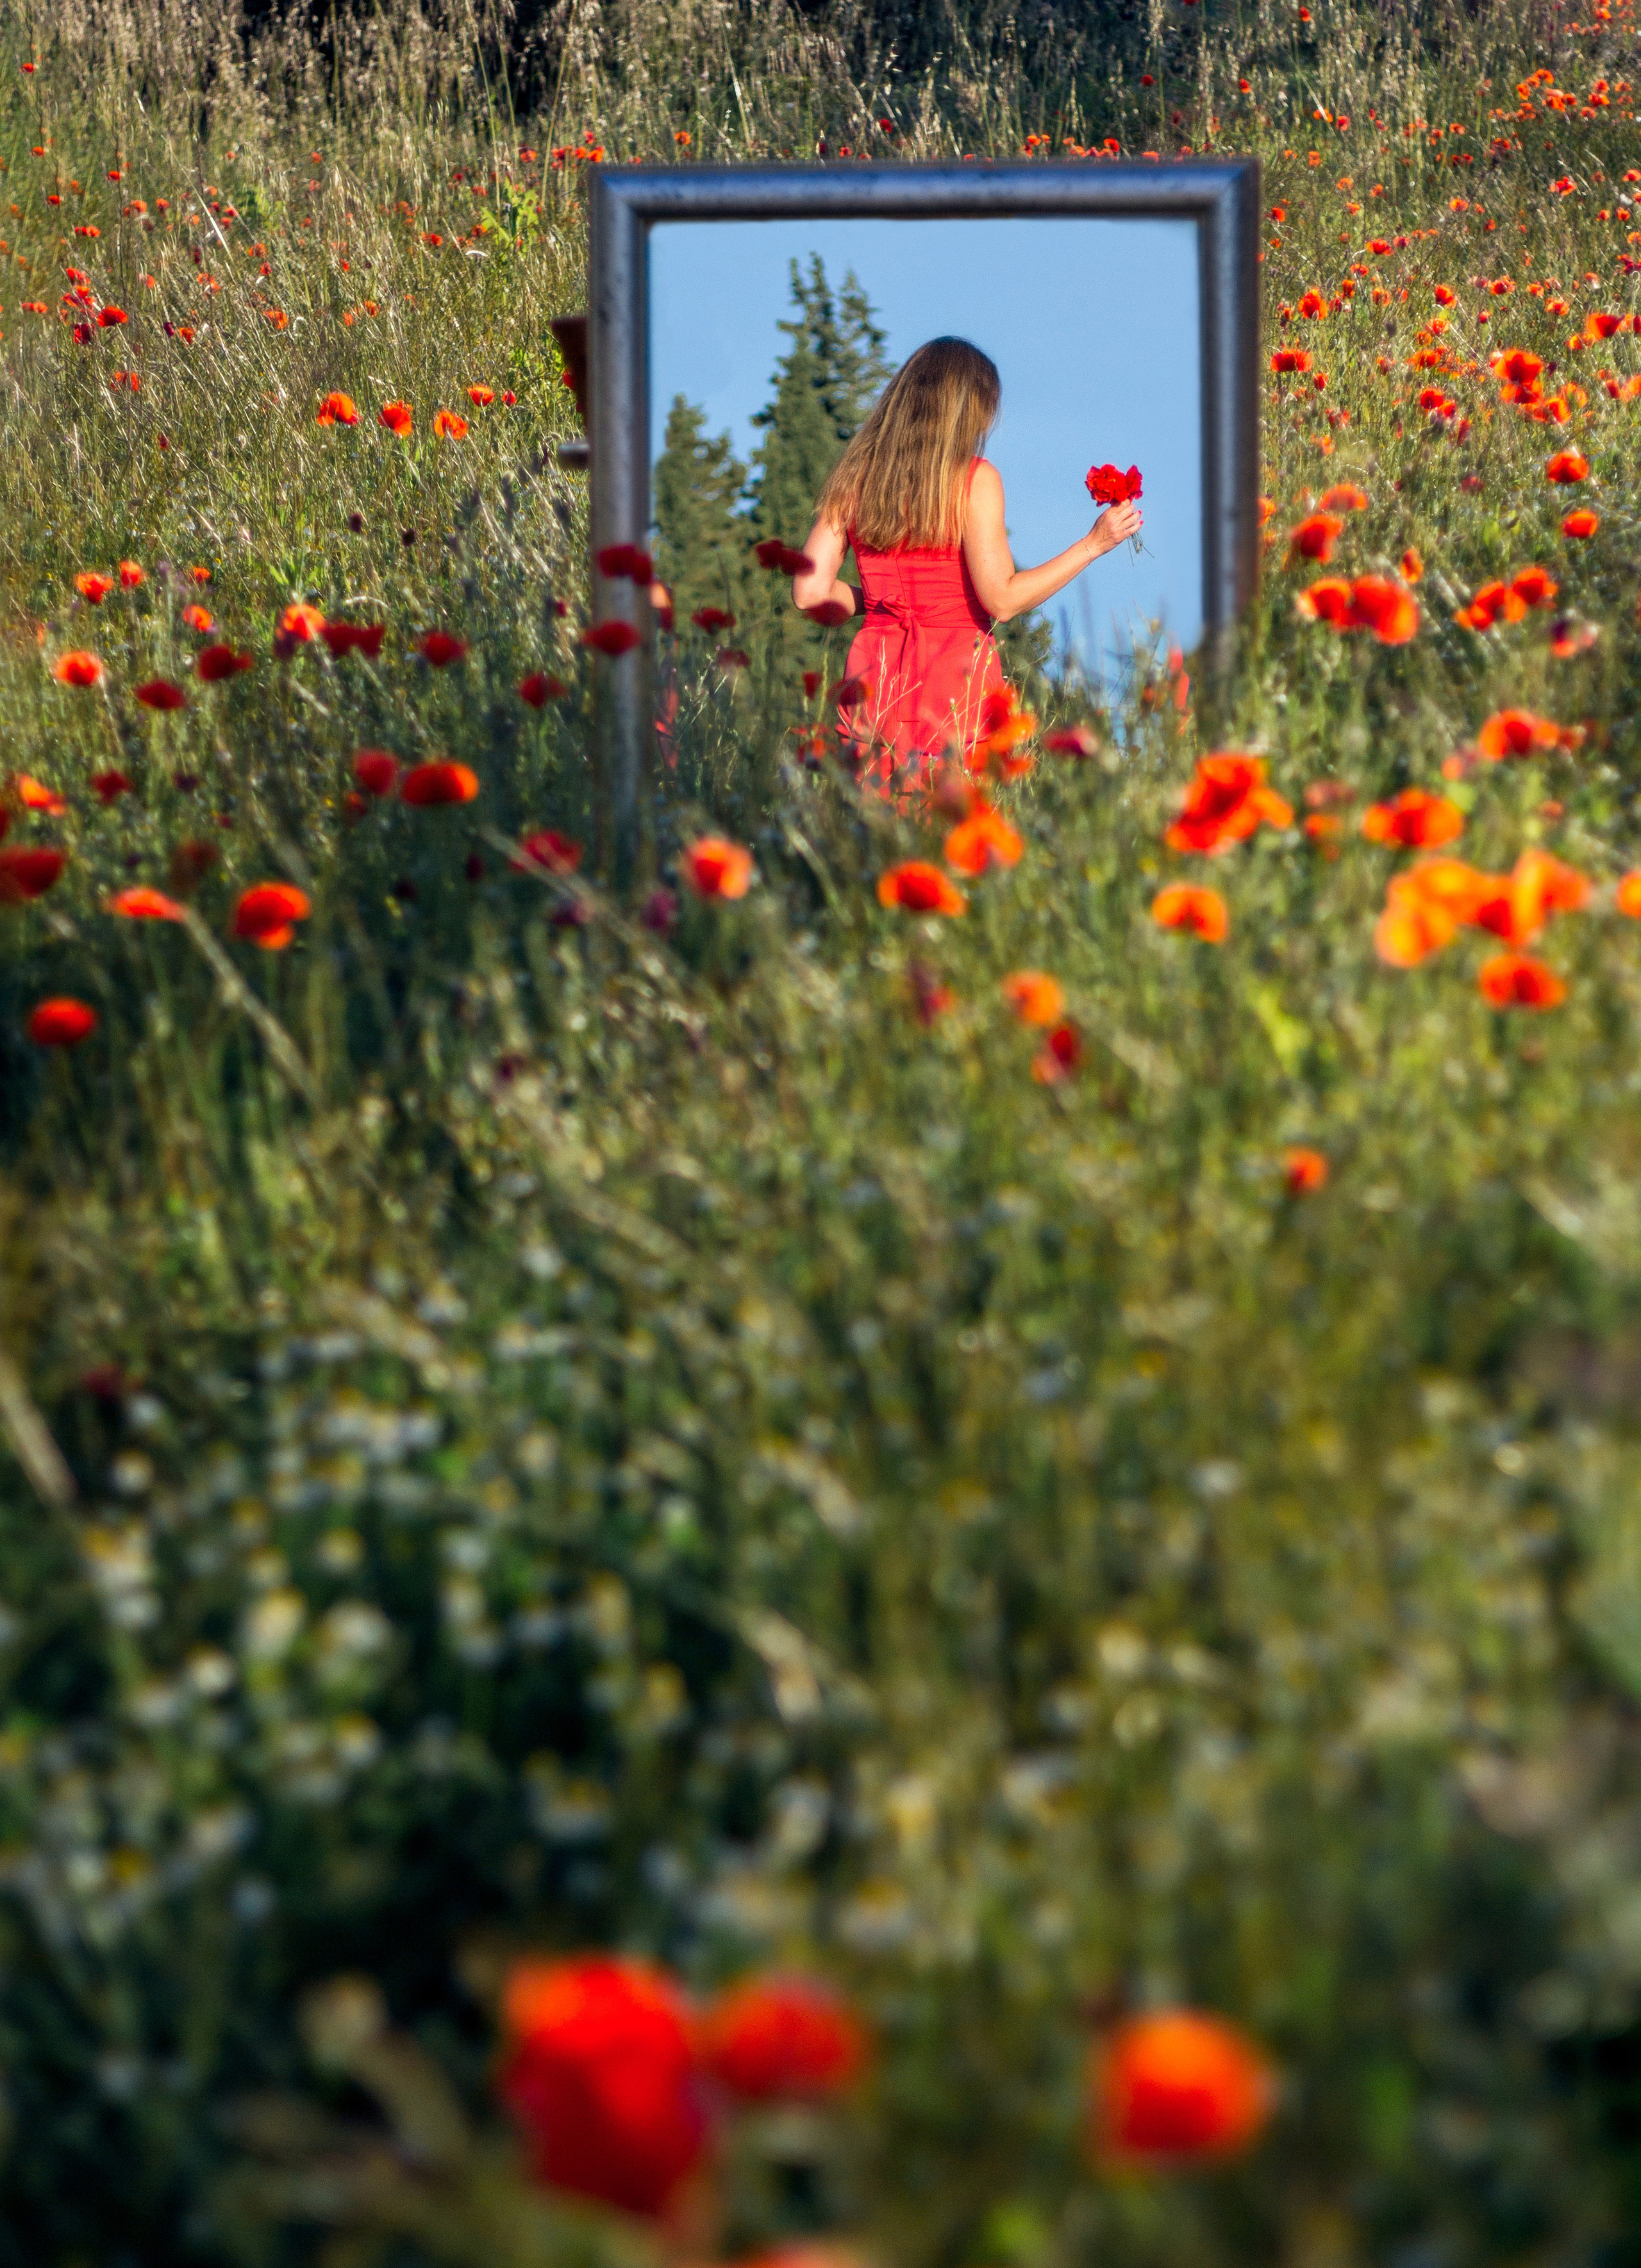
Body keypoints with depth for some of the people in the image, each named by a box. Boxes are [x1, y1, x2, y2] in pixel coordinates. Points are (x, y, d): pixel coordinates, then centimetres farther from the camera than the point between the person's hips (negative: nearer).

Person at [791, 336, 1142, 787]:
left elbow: (810, 592, 3)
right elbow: (1002, 601, -10)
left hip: (875, 676, 4)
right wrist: (1092, 544, -2)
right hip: (956, 674, -4)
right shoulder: (974, 479, -6)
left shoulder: (851, 476, 7)